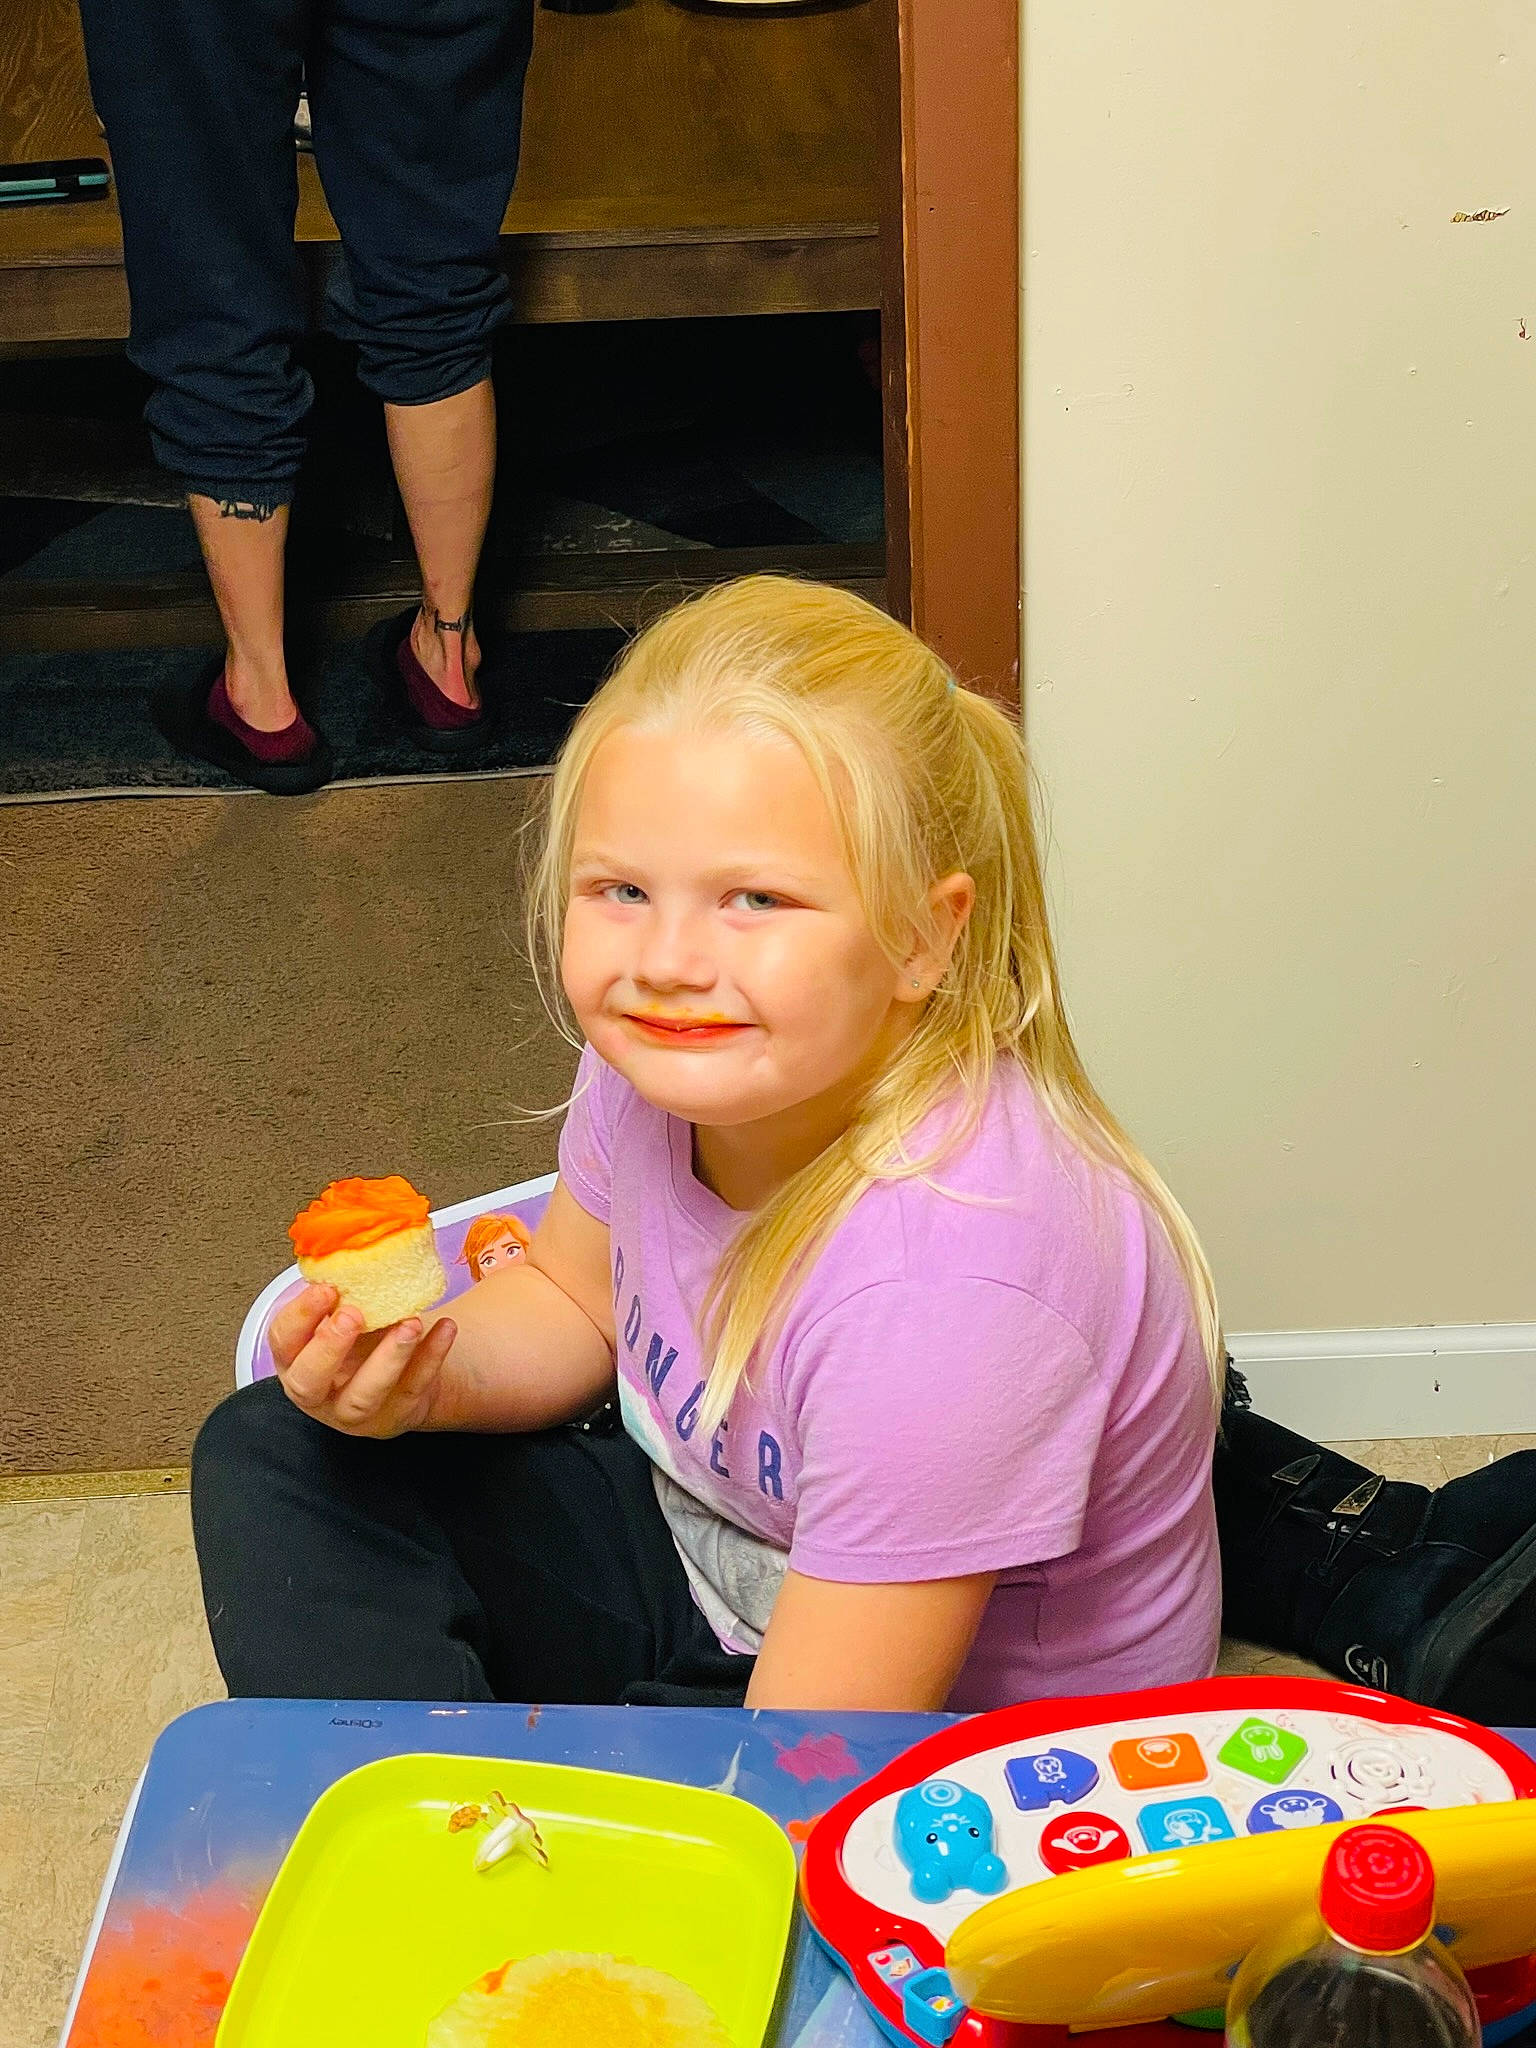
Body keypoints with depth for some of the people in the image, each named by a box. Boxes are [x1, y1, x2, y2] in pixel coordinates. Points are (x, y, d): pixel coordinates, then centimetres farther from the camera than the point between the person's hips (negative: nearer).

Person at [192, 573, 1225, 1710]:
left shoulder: (946, 1289, -37)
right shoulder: (658, 1056, -16)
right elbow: (574, 1300, 7)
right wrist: (422, 1380, -15)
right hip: (716, 1562, 8)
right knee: (270, 1462, 5)